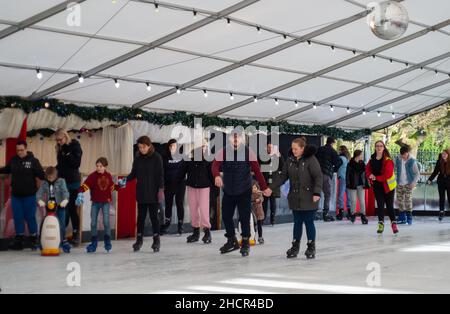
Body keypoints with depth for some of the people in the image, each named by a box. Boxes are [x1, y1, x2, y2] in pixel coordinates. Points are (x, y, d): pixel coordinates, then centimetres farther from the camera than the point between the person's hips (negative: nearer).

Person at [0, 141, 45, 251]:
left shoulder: (33, 160, -8)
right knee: (18, 218, 8)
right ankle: (19, 240, 16)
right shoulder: (13, 160, 3)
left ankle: (34, 240, 16)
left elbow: (41, 174, -11)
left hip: (29, 195, -4)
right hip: (16, 195, 4)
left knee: (30, 217, 3)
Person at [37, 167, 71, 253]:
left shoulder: (61, 181, -1)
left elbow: (65, 191, -13)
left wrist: (65, 200, -32)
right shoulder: (44, 183, 7)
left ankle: (64, 241, 6)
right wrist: (40, 200, -27)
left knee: (61, 224, -4)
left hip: (60, 206, -2)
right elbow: (40, 192, -5)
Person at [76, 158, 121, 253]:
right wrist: (80, 193, -32)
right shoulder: (93, 175, -7)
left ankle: (107, 241, 7)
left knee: (106, 221, -9)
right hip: (95, 202, 0)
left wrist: (119, 186, 2)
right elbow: (85, 185, -17)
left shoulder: (108, 176, 3)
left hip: (106, 201, 0)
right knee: (93, 222, 2)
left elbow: (112, 186, 18)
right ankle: (94, 243, 13)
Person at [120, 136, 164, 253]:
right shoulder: (138, 159, 7)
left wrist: (161, 189, -11)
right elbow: (134, 173, 11)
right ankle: (139, 239, 18)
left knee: (154, 216, -1)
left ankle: (156, 240, 8)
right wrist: (125, 180, -7)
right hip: (141, 193, 4)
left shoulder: (156, 158, -5)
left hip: (153, 193, -4)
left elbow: (160, 174, -6)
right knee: (141, 216, 9)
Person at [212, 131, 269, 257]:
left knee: (244, 217, -3)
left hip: (244, 191, -3)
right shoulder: (223, 152, -3)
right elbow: (215, 165, -17)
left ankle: (245, 243, 15)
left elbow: (257, 170, -10)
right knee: (226, 216, 9)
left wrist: (264, 188, -13)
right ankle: (232, 241, 29)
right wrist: (217, 175, -39)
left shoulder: (248, 153, -8)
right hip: (228, 191, 3)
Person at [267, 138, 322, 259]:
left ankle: (311, 247, 17)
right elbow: (283, 177, 8)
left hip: (308, 199, -5)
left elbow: (318, 177, -14)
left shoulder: (311, 159, -12)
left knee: (309, 222, 3)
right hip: (295, 198, 5)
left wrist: (317, 192, -22)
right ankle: (295, 247, 23)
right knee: (297, 222, 13)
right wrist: (271, 188, -1)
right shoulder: (290, 161, 5)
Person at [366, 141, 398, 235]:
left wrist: (376, 178, -16)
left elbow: (388, 174, -19)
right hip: (377, 186, 4)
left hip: (388, 185, -4)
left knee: (389, 205, 2)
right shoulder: (372, 159, 3)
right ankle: (381, 224, 7)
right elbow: (367, 170, 9)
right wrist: (370, 175, -13)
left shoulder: (388, 160, -15)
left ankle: (394, 223, 14)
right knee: (380, 205, 3)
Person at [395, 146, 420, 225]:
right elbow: (395, 170, 12)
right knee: (400, 201, 6)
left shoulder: (412, 161, -7)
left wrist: (414, 182, -16)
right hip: (399, 184, 4)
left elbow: (417, 174, -3)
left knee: (408, 200, -11)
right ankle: (402, 218, 15)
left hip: (408, 184, -4)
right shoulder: (398, 159, 3)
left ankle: (409, 219, -5)